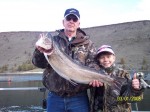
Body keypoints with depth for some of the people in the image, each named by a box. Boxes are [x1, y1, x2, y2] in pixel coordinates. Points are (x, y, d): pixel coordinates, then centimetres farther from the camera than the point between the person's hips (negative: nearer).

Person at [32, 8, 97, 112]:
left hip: (78, 98, 0)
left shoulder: (87, 44, 7)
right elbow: (39, 63, -1)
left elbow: (93, 65, 1)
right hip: (55, 97, 1)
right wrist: (40, 52, -23)